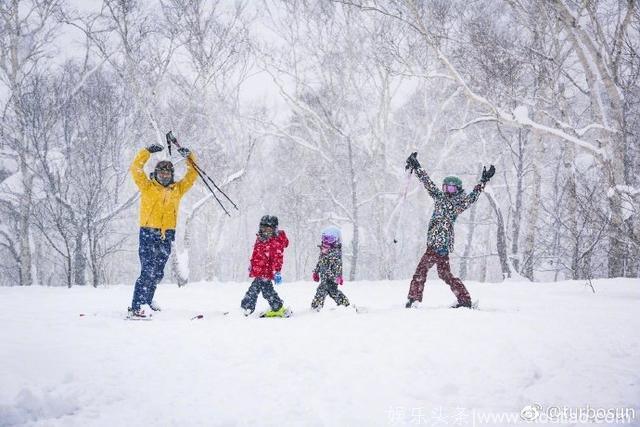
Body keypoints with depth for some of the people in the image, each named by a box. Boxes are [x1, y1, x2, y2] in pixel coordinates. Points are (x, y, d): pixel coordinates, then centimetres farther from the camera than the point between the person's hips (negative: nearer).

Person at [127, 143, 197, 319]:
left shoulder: (177, 189, 13)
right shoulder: (147, 187, 3)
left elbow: (192, 174, 18)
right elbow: (135, 169, -5)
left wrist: (189, 157, 8)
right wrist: (148, 151, -8)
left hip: (166, 236, 5)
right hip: (149, 234, -5)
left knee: (158, 273, 14)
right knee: (147, 272, -12)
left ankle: (148, 298, 36)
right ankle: (134, 308, -11)